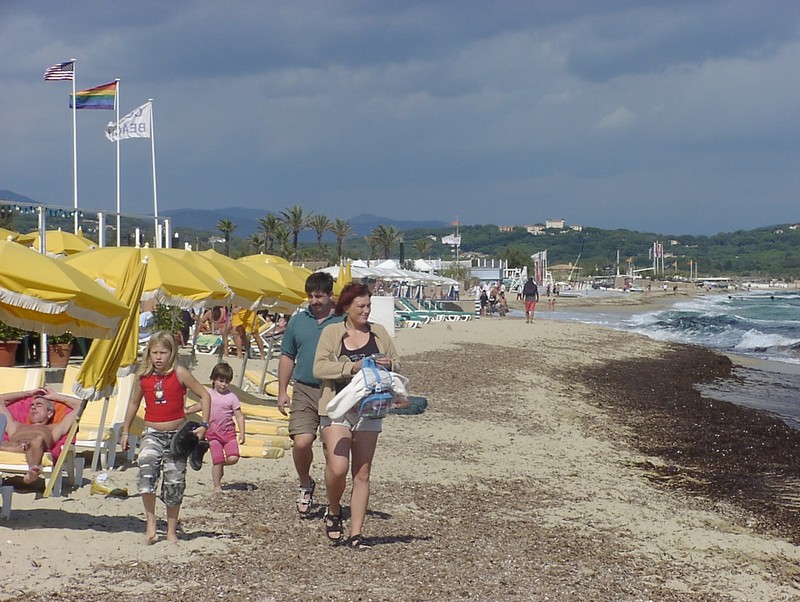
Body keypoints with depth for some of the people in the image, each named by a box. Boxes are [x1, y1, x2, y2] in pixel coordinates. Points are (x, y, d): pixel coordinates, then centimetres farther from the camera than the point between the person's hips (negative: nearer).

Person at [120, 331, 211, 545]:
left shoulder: (179, 374, -8)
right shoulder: (143, 377, 0)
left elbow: (204, 395, -3)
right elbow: (134, 403, 15)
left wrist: (204, 425, -9)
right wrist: (125, 432, 18)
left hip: (177, 434, -1)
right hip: (152, 433, 1)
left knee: (174, 482, 4)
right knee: (147, 468, -24)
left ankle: (171, 530, 19)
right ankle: (151, 523, -17)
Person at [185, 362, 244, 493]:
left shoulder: (231, 397, -4)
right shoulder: (209, 394, 4)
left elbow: (239, 416, -3)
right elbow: (200, 406, 25)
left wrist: (242, 434, -9)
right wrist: (186, 411, 18)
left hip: (229, 432, -1)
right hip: (213, 433, 1)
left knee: (233, 458, -15)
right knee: (217, 460, -4)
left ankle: (220, 465, 17)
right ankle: (217, 486, 8)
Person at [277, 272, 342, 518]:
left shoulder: (343, 322, 1)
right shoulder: (298, 321, 10)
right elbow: (287, 357, 17)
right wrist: (282, 391, 12)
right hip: (304, 391, 2)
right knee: (301, 442, -14)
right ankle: (305, 485, 14)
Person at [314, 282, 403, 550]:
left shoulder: (379, 332, 10)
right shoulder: (332, 332, 0)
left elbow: (397, 363, 18)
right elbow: (319, 367, -9)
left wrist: (388, 365, -6)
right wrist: (352, 367, -20)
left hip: (369, 411, 3)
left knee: (362, 474, 3)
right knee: (337, 468, -17)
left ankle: (356, 534, 9)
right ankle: (334, 511, 13)